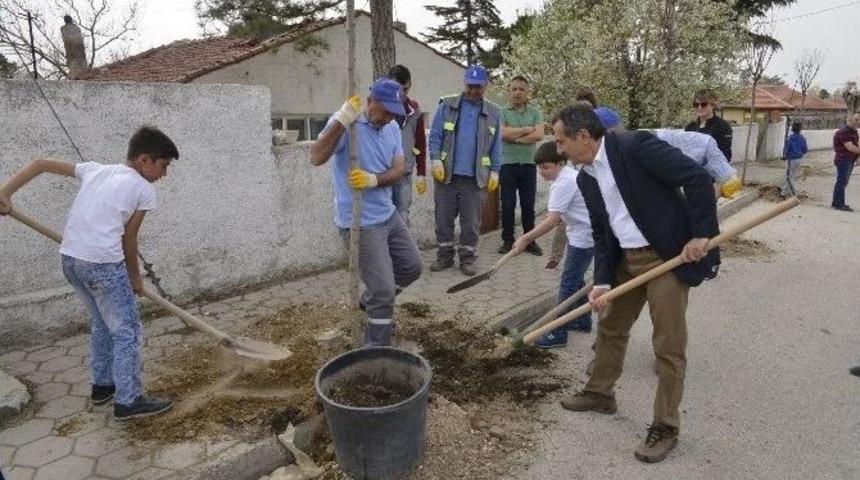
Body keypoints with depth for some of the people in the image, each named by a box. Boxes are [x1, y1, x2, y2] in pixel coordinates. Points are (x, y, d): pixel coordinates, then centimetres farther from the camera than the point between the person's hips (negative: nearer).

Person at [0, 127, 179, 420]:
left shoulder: (95, 170, 17)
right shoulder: (144, 190, -2)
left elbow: (40, 164, 15)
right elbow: (128, 238, 2)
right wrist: (135, 277, 14)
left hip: (70, 258, 8)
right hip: (102, 264, -8)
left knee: (101, 322, 25)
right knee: (127, 331, 4)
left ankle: (102, 385, 36)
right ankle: (128, 402, 9)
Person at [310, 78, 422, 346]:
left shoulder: (393, 128, 6)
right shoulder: (345, 123, -15)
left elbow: (398, 171, 0)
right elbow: (316, 158, -28)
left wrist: (373, 179, -21)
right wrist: (341, 121, -37)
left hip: (388, 215, 8)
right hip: (360, 224, -8)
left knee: (412, 267, 21)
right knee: (384, 290, -6)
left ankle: (370, 302, 42)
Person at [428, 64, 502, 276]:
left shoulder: (493, 112, 7)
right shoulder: (447, 105, 3)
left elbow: (496, 146, 8)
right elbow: (435, 136, 1)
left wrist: (495, 171, 2)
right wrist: (436, 160, -11)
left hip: (475, 177, 0)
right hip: (447, 174, 0)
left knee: (471, 222, 5)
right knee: (443, 218, 7)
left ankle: (467, 259, 18)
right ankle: (445, 256, 21)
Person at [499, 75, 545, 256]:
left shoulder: (535, 112, 8)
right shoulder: (502, 112, 2)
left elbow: (539, 135, -6)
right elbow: (503, 133, -15)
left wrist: (515, 137, -10)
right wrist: (528, 129, -6)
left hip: (529, 164, 2)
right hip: (508, 164, -2)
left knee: (528, 205, 7)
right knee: (508, 205, 3)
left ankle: (530, 241, 16)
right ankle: (507, 241, 12)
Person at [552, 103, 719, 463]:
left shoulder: (635, 146, -18)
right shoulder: (585, 178, 6)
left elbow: (697, 177, -20)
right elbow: (600, 232, 7)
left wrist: (701, 234, -21)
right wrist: (602, 280, -3)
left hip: (670, 256, -8)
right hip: (626, 259, 8)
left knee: (668, 345, 0)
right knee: (609, 326, 19)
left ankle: (665, 427, 16)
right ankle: (600, 392, 40)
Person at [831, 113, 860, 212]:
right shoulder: (843, 132, -17)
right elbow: (850, 147, -22)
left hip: (850, 160, 10)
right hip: (843, 160, -10)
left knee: (842, 182, 13)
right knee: (842, 182, -8)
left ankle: (835, 202, 21)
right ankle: (840, 204, -5)